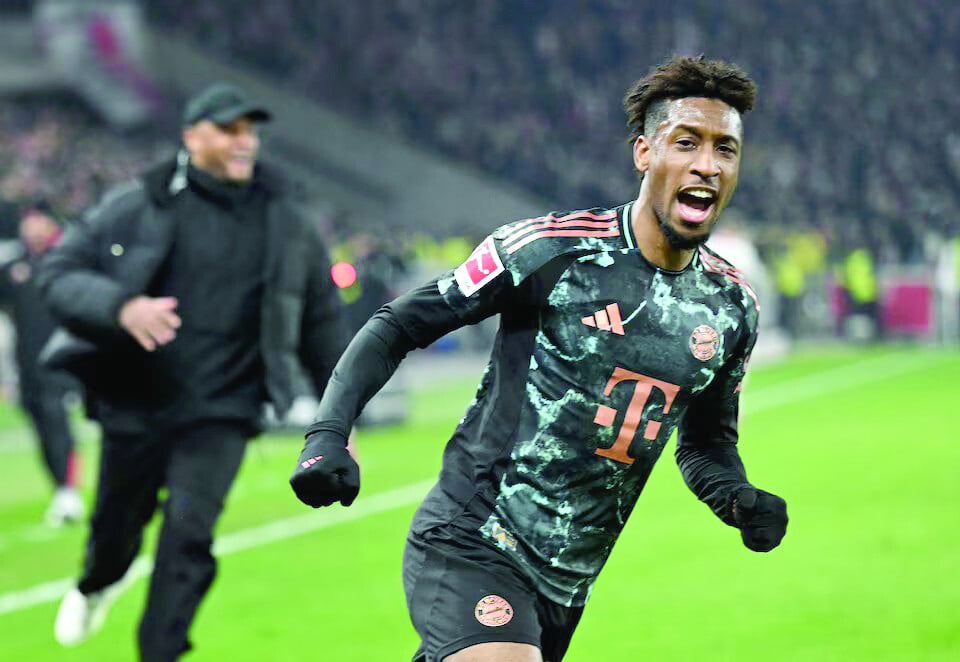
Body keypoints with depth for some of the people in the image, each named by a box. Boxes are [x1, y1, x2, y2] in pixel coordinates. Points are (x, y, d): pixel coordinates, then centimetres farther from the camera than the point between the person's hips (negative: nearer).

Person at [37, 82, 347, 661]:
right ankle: (98, 584, 50)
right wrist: (121, 306, -24)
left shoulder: (287, 224, 5)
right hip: (134, 404, 0)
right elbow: (60, 273, -5)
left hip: (220, 415, 0)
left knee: (189, 529, -17)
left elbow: (321, 321, 15)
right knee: (116, 527, 14)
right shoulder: (137, 207, -3)